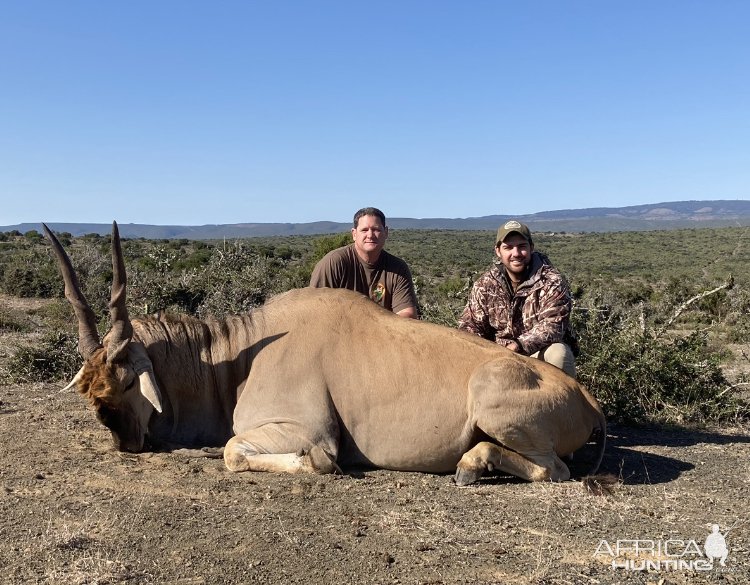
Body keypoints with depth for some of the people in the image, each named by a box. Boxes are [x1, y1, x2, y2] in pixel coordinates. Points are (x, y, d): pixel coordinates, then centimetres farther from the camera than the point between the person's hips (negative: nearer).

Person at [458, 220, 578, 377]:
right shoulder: (484, 284, -1)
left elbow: (552, 325, -25)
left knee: (558, 354, -34)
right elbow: (470, 324, 0)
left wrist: (519, 345, -40)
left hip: (541, 352, -2)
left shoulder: (552, 281, -13)